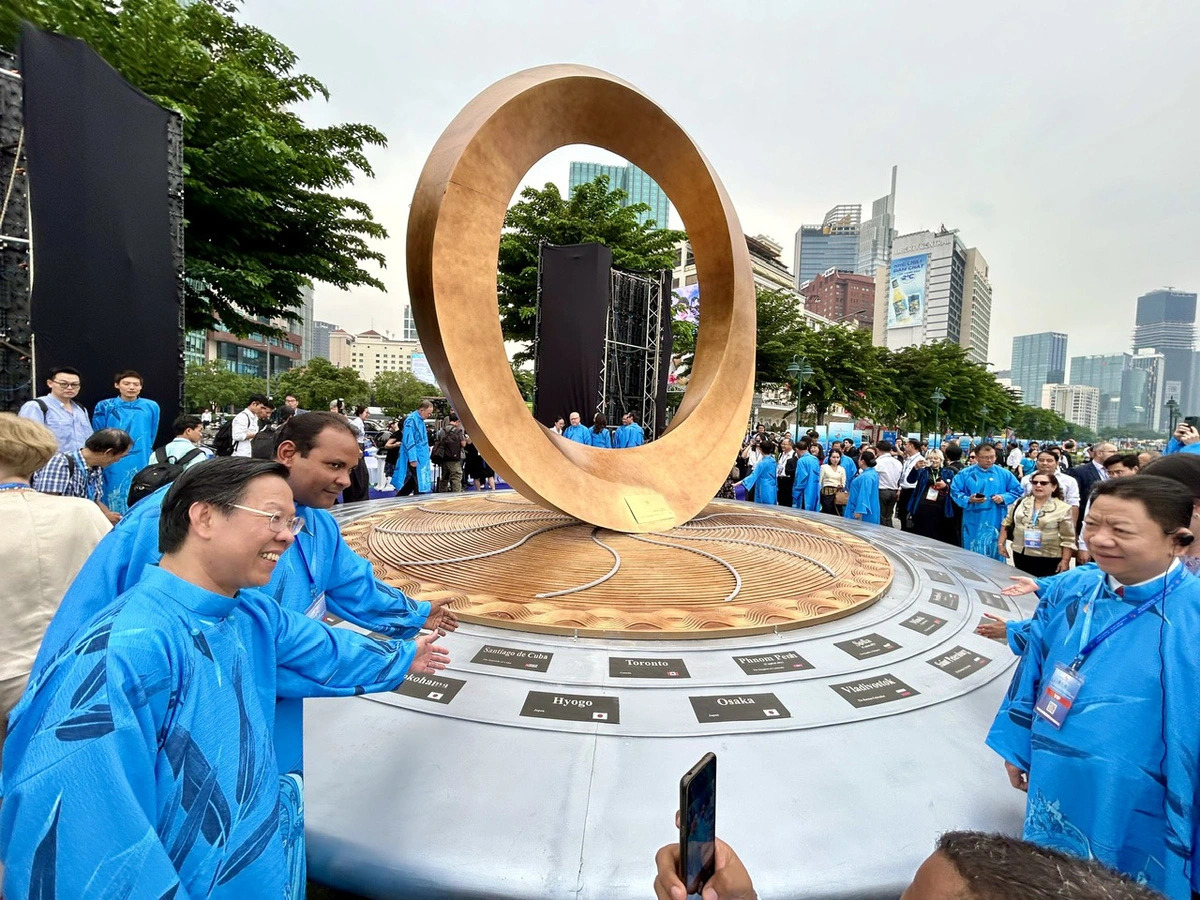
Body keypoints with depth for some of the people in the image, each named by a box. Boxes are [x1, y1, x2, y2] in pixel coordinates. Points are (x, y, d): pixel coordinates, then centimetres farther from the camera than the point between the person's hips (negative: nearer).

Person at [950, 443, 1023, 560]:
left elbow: (1017, 491, 11)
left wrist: (1004, 498, -7)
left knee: (996, 554, 7)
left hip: (996, 523, 1)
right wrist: (969, 500, -18)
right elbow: (955, 491, 0)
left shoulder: (1004, 474, 7)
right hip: (974, 524, -1)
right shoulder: (965, 474, 1)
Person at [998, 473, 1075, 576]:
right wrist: (1001, 544, 7)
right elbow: (1007, 524, 13)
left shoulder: (1062, 509, -5)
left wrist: (1065, 561, -10)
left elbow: (1068, 539, -6)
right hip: (1020, 557, 4)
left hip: (1048, 560, -4)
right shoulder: (1020, 502, 6)